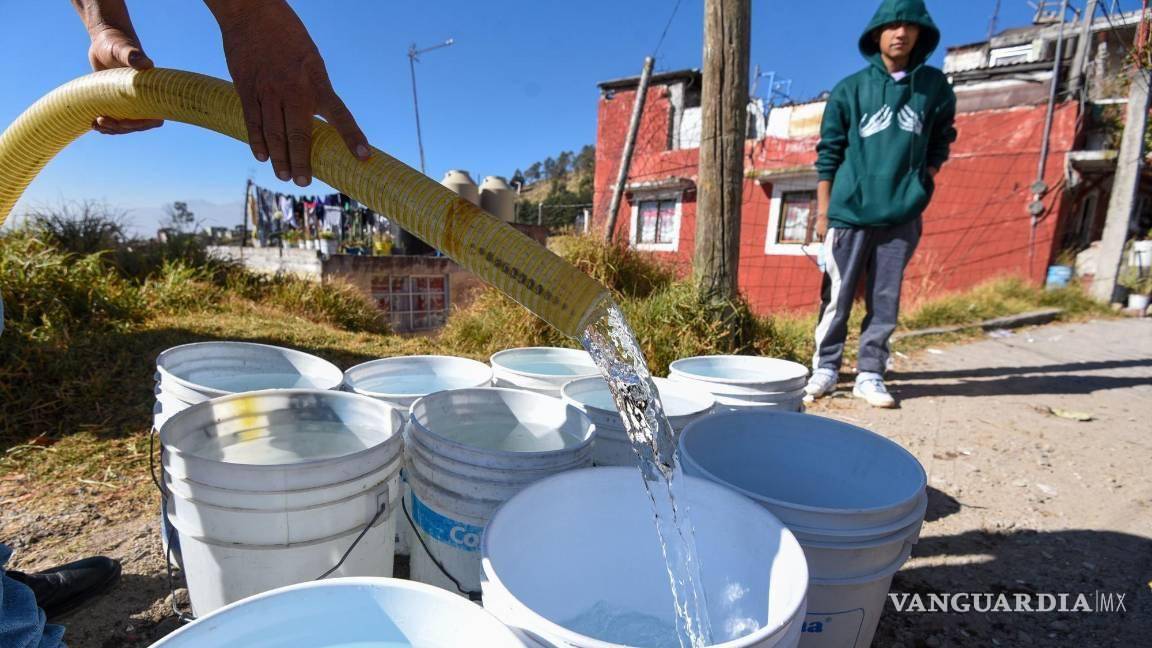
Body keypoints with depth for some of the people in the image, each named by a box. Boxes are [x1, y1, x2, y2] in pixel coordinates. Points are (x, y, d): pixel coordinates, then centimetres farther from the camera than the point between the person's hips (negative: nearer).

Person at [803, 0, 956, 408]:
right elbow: (828, 152, 5)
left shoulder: (935, 87, 10)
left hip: (902, 216, 2)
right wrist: (823, 210, 1)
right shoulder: (850, 89, 5)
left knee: (885, 301, 4)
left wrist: (924, 180, 5)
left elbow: (941, 141, 21)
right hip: (849, 213, -2)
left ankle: (870, 374, 13)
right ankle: (825, 368, 13)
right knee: (837, 298, 1)